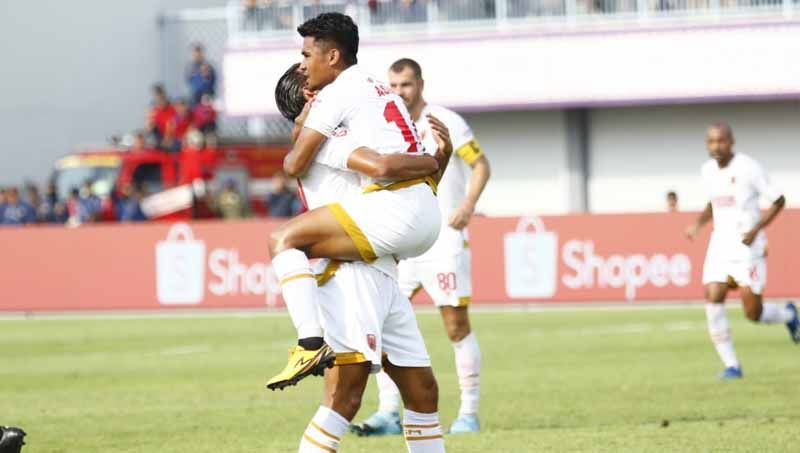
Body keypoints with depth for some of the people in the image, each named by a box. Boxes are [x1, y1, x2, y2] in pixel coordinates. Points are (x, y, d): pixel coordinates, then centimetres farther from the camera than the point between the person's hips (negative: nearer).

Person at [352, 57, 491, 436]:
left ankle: (469, 412, 7)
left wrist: (468, 205, -18)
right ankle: (389, 413, -4)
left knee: (457, 326, -3)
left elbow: (480, 164, -6)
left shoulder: (446, 123, -6)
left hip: (444, 238, -5)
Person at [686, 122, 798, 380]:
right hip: (720, 244, 5)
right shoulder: (708, 170, 6)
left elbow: (778, 201, -7)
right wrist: (698, 223, 6)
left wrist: (756, 229, -18)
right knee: (712, 299, -14)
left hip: (748, 245, -5)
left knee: (753, 314, -6)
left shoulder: (748, 168, -13)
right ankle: (731, 365, -6)